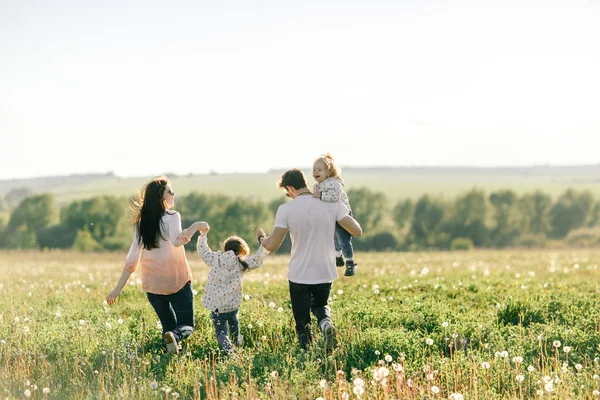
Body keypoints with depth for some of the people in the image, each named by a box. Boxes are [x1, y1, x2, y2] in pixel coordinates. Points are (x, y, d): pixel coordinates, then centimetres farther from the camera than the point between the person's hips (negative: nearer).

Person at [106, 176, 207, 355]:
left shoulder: (142, 223, 6)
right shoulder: (171, 217, -10)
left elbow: (131, 259, 5)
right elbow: (177, 240, -32)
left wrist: (117, 289, 9)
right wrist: (195, 226, -20)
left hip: (152, 285, 5)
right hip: (177, 281, -5)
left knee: (169, 325, 21)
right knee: (187, 326, 6)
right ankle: (174, 336, -26)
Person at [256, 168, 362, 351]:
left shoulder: (286, 209, -11)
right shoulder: (332, 204, -6)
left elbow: (272, 246, -11)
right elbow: (357, 231, -6)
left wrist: (261, 238, 12)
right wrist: (349, 217, 16)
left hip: (299, 276, -2)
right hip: (325, 274, 2)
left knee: (302, 324, 14)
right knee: (319, 305, 29)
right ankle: (326, 323, -2)